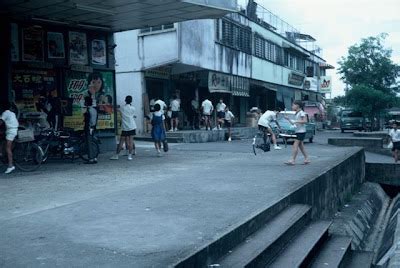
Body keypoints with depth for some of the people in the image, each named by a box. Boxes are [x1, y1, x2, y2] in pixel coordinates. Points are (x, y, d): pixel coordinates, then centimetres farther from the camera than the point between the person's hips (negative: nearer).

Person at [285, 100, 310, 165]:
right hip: (298, 131, 9)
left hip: (301, 132, -9)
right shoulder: (296, 114, 17)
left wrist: (296, 121, -22)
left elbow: (305, 121, -19)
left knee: (295, 145, -13)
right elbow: (293, 123, 19)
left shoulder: (301, 113, -10)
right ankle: (306, 159, 17)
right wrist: (288, 119, 7)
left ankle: (293, 160, -14)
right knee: (301, 146, 11)